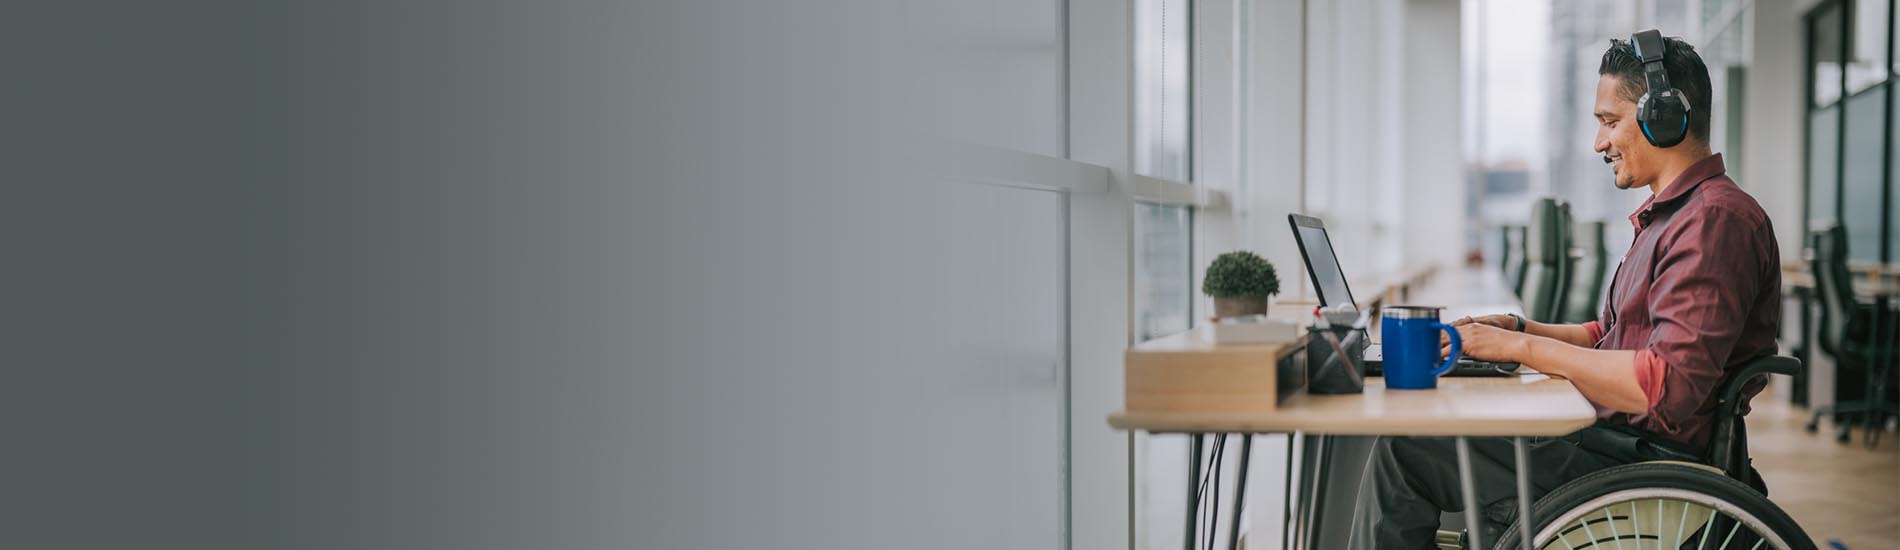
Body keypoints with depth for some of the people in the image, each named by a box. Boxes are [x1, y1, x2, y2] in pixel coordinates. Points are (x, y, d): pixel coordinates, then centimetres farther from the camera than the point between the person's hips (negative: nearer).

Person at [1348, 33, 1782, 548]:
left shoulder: (1715, 220, -17)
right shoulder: (1670, 215, 19)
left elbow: (1667, 387, -27)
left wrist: (1522, 347, -20)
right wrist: (1515, 327, 9)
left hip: (1644, 458, -11)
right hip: (1617, 438, 11)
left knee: (1405, 450, -14)